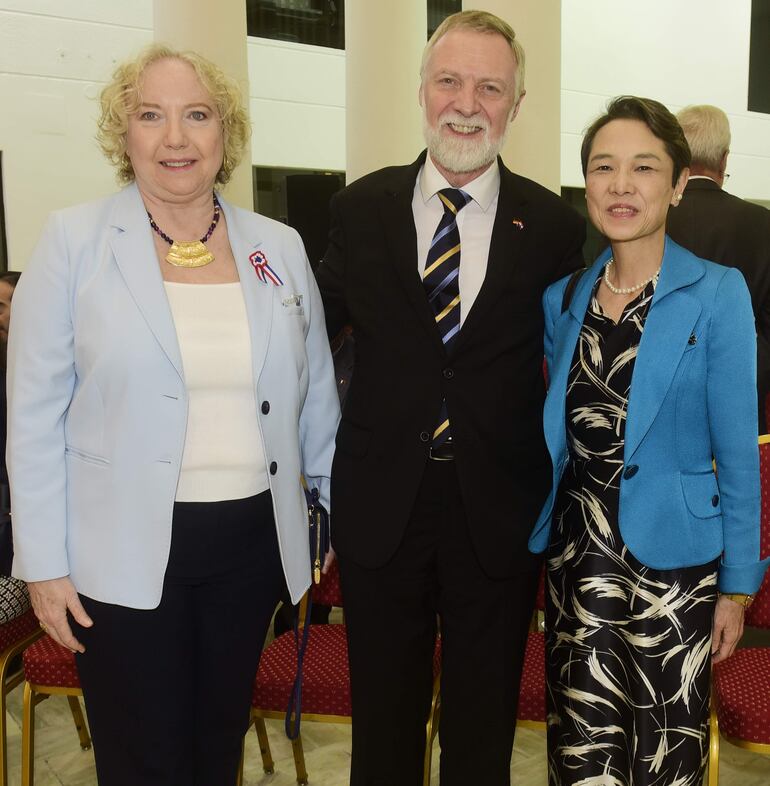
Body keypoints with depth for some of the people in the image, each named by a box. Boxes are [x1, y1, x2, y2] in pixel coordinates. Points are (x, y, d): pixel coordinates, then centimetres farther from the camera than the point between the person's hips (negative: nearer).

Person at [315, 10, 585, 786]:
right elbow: (320, 322, 6)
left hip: (498, 511, 0)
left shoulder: (553, 226, -5)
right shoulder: (360, 208, -2)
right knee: (382, 722, 20)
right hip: (382, 506, 1)